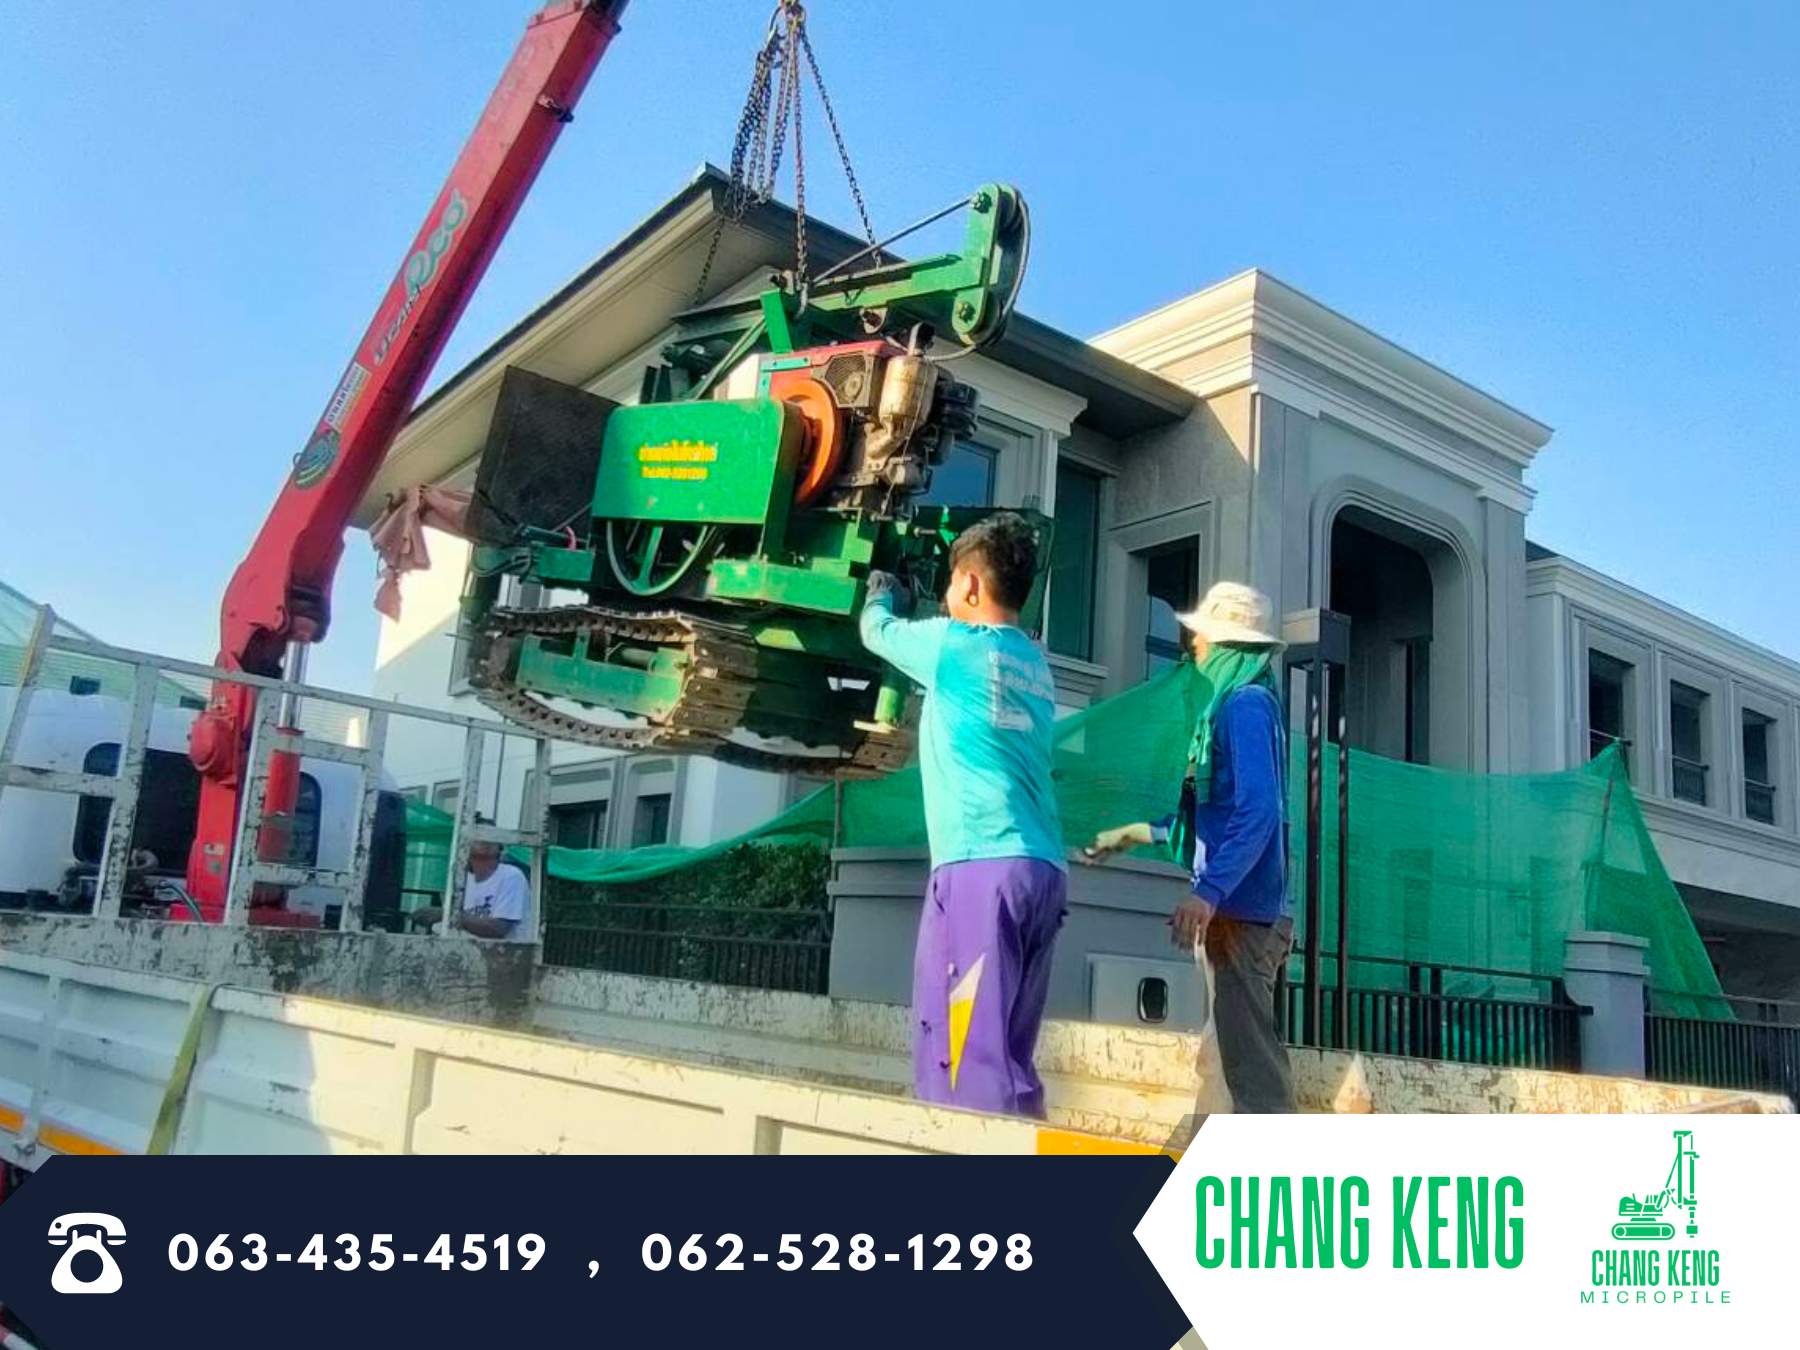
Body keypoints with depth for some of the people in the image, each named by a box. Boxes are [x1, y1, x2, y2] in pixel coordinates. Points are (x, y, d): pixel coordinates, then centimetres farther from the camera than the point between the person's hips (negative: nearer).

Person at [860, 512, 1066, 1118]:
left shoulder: (951, 643, 1)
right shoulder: (1035, 664, 21)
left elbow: (878, 630, 21)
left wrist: (883, 590, 41)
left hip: (982, 866, -8)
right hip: (1045, 871, 8)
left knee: (971, 1051, -10)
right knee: (1002, 1053, 10)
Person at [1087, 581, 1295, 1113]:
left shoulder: (1246, 701, -11)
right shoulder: (1235, 702, 18)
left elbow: (1258, 813, -21)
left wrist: (1208, 894, -27)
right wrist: (1138, 832, 31)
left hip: (1243, 908, -10)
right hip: (1243, 906, 10)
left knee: (1250, 1050, -7)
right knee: (1252, 1048, 14)